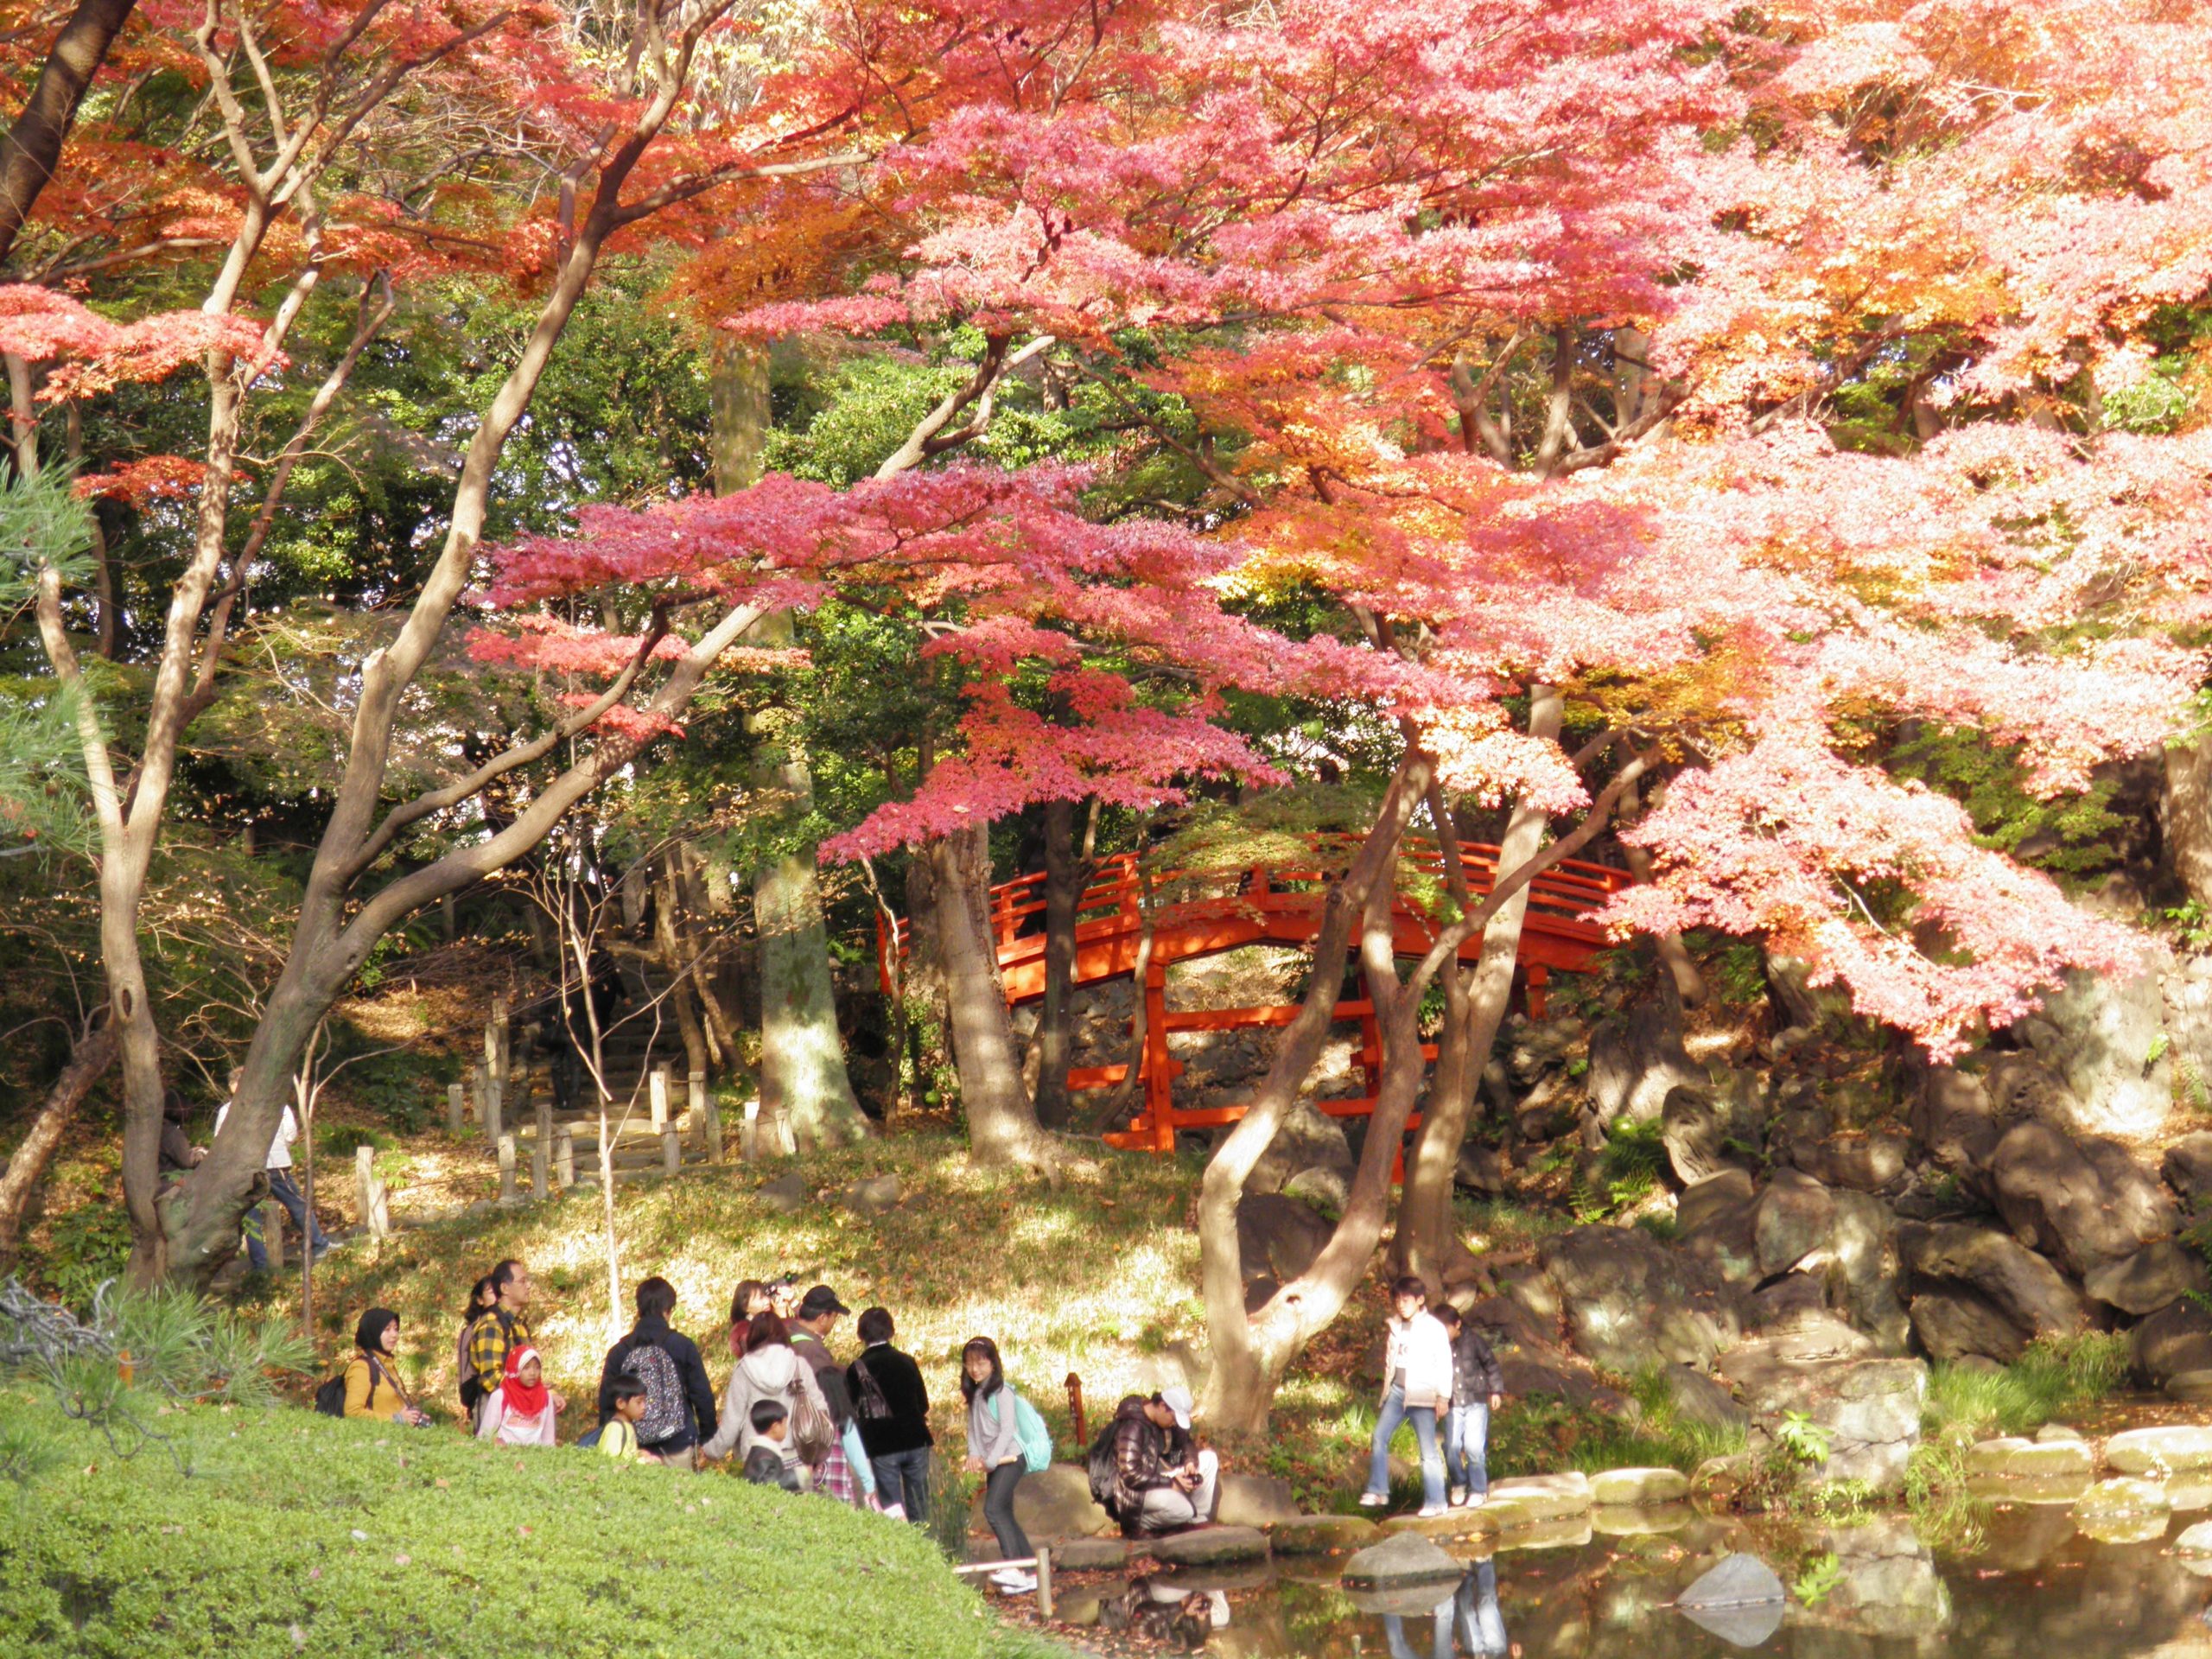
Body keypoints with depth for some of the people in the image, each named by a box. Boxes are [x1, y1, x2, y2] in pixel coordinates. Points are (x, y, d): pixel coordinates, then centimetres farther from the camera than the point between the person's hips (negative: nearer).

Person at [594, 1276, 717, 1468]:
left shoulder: (619, 1351, -1)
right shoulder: (683, 1346, -8)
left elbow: (606, 1400, 5)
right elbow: (702, 1393, -4)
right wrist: (708, 1433, 8)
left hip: (634, 1446, 2)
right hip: (677, 1443, -2)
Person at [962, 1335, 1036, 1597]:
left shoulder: (1001, 1392, -9)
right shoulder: (974, 1394, 14)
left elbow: (1007, 1429, -14)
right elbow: (973, 1428, 12)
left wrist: (992, 1460, -19)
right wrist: (974, 1454, -5)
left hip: (1009, 1457, -9)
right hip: (992, 1463, 9)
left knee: (994, 1509, -22)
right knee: (1004, 1516, 8)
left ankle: (1012, 1567, -31)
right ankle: (1030, 1574, 11)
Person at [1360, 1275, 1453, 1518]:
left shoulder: (1433, 1327, -7)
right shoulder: (1396, 1326, 11)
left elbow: (1444, 1361, -6)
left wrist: (1443, 1395, -9)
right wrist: (1387, 1384, 19)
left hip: (1421, 1395, -6)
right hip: (1396, 1390, 6)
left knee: (1428, 1450, -4)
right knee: (1379, 1437, -1)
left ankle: (1435, 1502, -1)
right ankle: (1377, 1491, 6)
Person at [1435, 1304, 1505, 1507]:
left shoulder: (1472, 1339, -5)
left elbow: (1490, 1363, 7)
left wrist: (1496, 1390, 7)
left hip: (1476, 1401, -1)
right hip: (1452, 1404, 1)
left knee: (1474, 1446, -8)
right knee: (1452, 1447, -7)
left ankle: (1478, 1490, 8)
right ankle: (1458, 1484, 19)